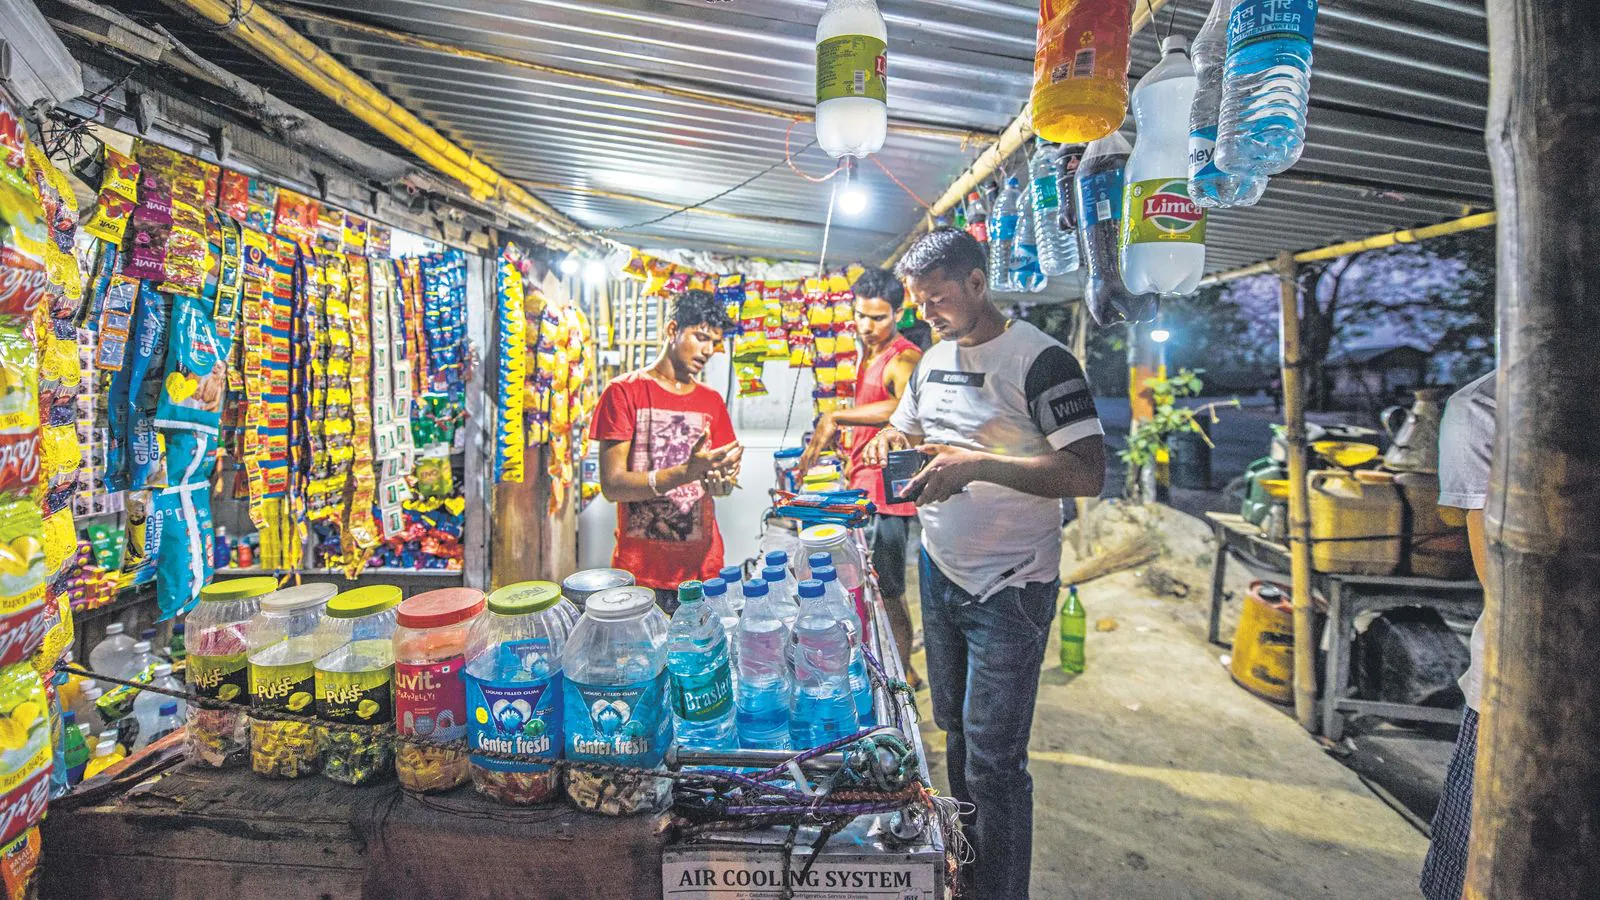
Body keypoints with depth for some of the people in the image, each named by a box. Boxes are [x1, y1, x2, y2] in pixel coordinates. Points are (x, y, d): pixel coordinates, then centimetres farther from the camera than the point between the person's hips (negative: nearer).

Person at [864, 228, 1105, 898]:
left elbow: (1088, 474, -21)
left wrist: (977, 465, -29)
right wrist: (888, 442, -2)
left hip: (1008, 590, -7)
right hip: (939, 573, 7)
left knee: (993, 761, 1)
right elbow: (905, 430, 23)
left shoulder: (1039, 359, -15)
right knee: (955, 730, 22)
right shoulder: (932, 361, 9)